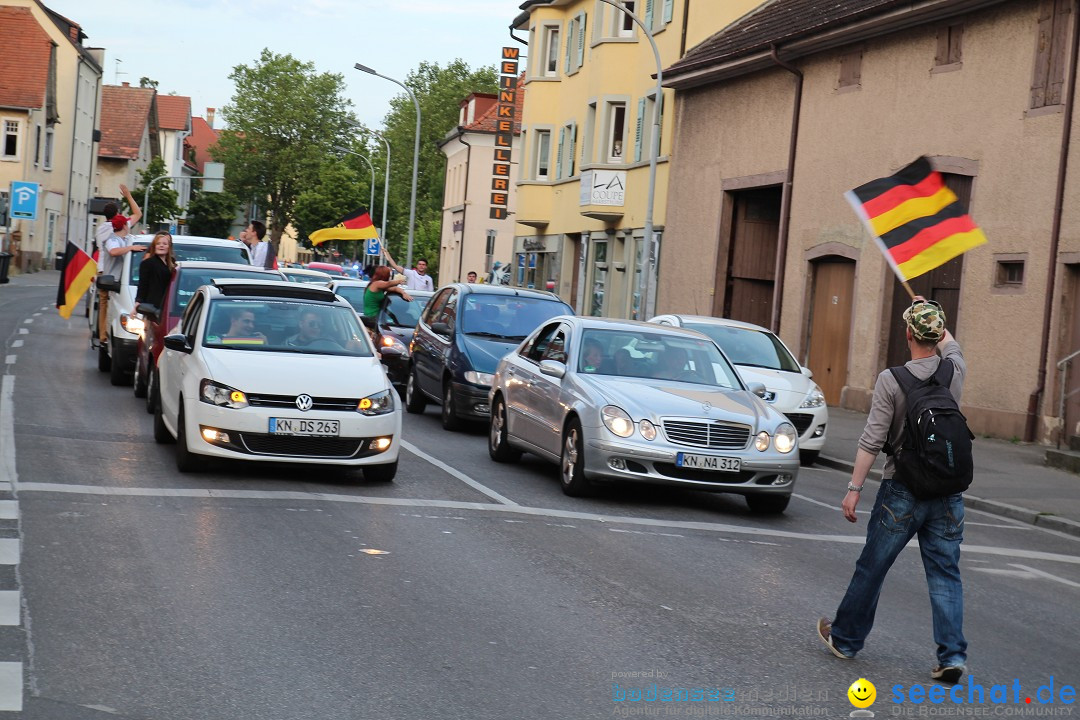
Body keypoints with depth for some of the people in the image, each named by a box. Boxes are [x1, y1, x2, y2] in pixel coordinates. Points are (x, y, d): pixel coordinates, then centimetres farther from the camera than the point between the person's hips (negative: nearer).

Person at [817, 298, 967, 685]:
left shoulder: (891, 380, -12)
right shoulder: (955, 370, -1)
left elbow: (872, 440, -13)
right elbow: (949, 343, 25)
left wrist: (854, 487, -7)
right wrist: (929, 309, 38)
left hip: (902, 490, -3)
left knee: (872, 568, 10)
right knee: (945, 575, 6)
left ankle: (846, 638, 24)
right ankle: (952, 654, -2)